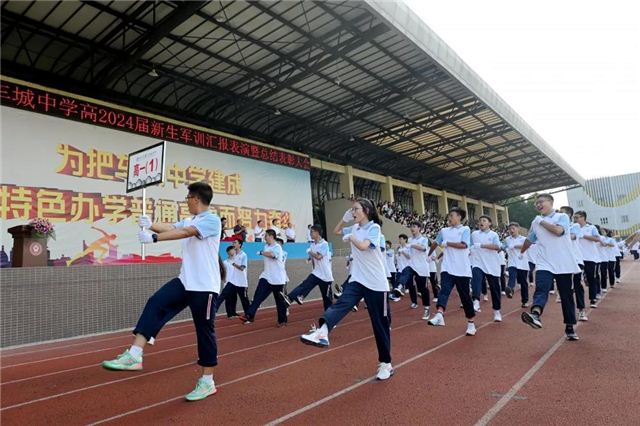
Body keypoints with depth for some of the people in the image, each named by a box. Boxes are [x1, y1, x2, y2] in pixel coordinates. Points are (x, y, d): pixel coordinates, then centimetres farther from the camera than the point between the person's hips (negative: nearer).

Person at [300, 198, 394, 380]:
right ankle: (322, 332, -48)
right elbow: (336, 231, 28)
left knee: (381, 324, 5)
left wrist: (350, 237, -9)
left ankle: (385, 364, 19)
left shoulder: (374, 227, -9)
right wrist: (345, 218, 12)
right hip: (357, 280, 5)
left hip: (376, 283, -5)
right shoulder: (355, 228, 11)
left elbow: (363, 246, -26)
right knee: (341, 304, -24)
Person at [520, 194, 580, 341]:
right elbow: (529, 240, 27)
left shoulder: (562, 217, 0)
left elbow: (558, 231, -20)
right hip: (544, 264, 2)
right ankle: (535, 314, -46)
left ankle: (570, 327, 19)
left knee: (566, 296, 7)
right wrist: (521, 252, 37)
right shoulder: (535, 222, 12)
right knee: (541, 289, -22)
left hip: (563, 264, -2)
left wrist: (542, 221, -8)